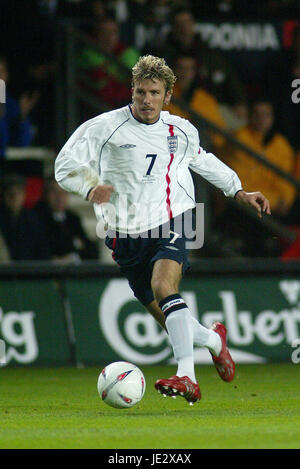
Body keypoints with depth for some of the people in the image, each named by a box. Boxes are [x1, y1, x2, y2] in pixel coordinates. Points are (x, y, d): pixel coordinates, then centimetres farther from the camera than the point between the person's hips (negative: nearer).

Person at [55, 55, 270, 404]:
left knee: (163, 285, -30)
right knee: (170, 323, 2)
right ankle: (214, 339, 36)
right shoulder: (105, 127, -5)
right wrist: (91, 188, -28)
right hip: (127, 236, 1)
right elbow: (66, 165, -8)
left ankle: (187, 377, -40)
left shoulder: (182, 131, 7)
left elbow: (202, 161, 28)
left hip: (171, 223, -1)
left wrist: (240, 193, 30)